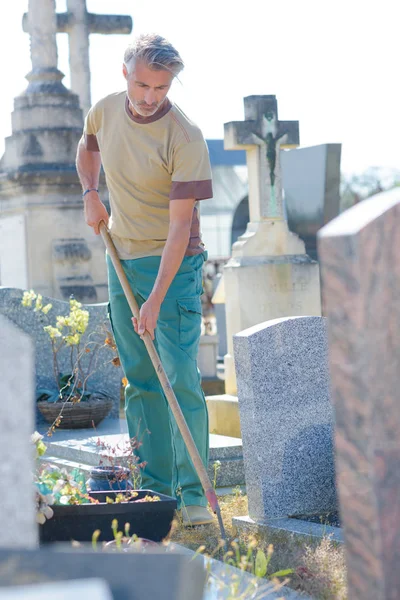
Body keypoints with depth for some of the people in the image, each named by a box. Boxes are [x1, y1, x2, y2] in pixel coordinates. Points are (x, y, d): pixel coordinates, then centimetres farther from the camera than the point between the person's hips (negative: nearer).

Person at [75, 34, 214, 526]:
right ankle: (155, 488, 14)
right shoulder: (105, 111, -2)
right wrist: (90, 193, 5)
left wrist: (155, 300, -28)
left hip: (174, 264, -6)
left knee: (180, 380, -11)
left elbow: (180, 226, -23)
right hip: (122, 260, 6)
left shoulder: (184, 137, -21)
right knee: (139, 381, 8)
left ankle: (193, 496, -8)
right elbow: (87, 147, 24)